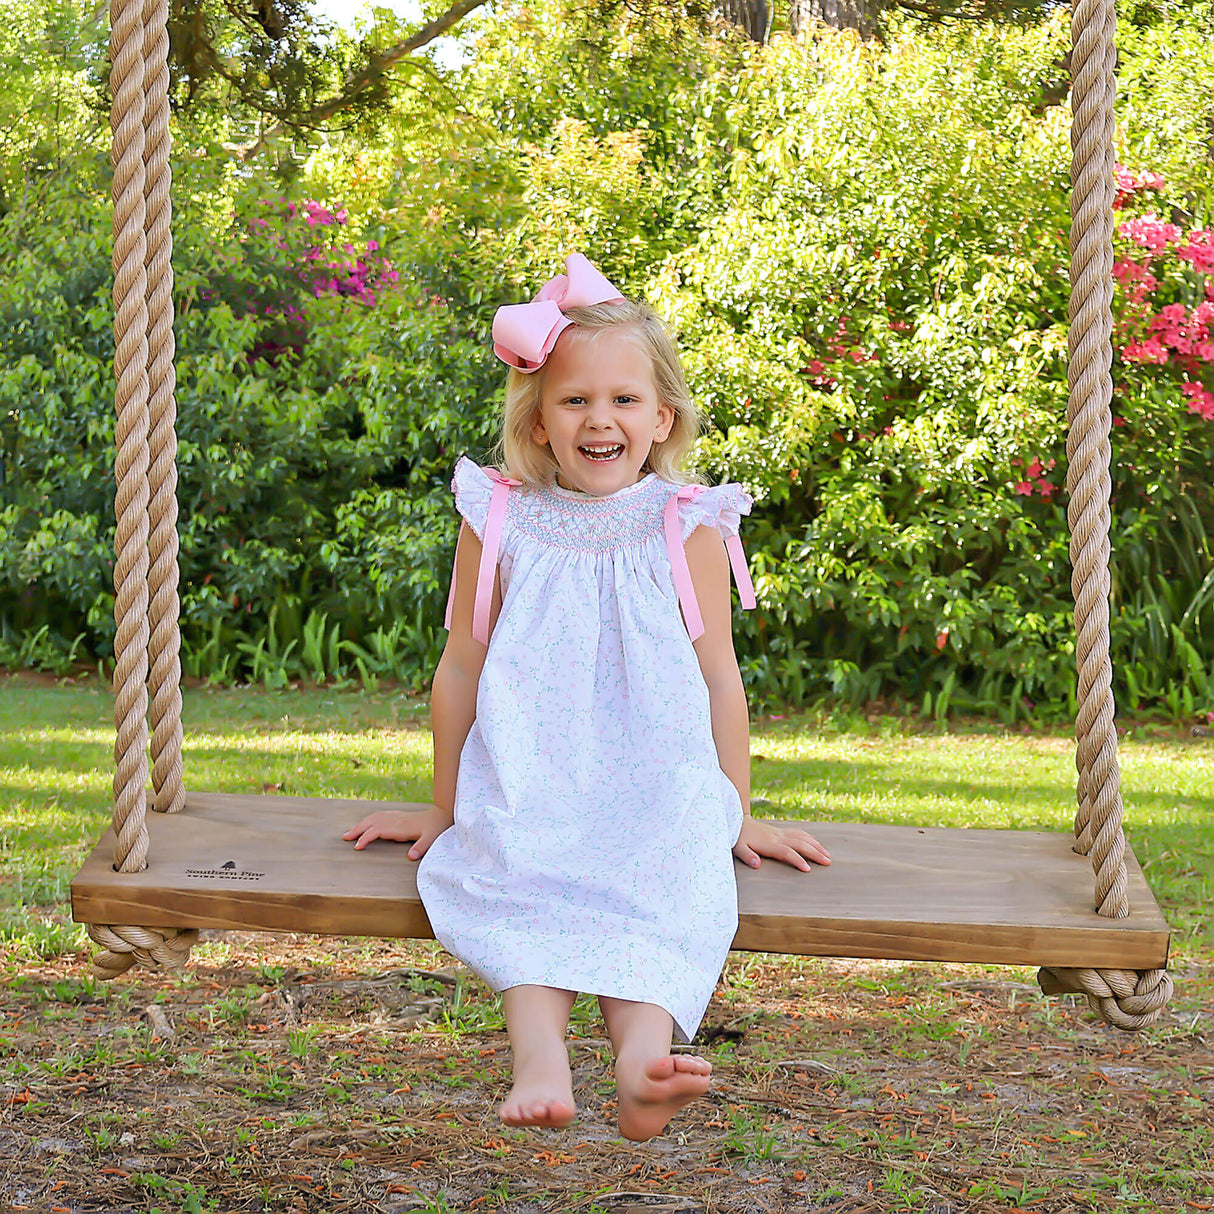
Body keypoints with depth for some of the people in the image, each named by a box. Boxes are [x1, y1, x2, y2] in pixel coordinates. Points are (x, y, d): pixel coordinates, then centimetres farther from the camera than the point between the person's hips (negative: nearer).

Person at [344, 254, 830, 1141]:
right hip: (527, 791, 0)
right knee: (523, 874, -32)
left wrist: (736, 814, 12)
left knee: (663, 877, -31)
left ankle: (643, 1054, -53)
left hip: (655, 791, 0)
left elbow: (718, 675, 11)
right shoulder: (500, 524, 6)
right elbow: (461, 668, 14)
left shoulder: (685, 527, 6)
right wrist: (446, 808, 18)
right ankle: (540, 1059, -50)